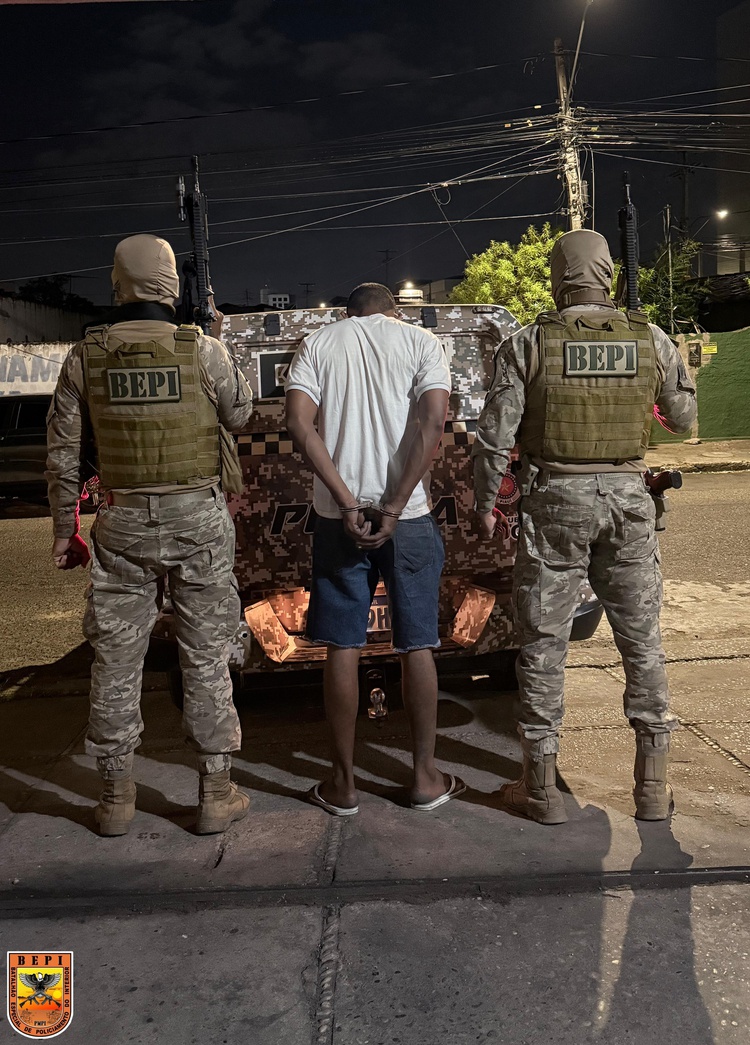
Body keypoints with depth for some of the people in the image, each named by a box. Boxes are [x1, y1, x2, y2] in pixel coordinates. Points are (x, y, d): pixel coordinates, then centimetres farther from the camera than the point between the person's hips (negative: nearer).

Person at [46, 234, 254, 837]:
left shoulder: (85, 356, 0)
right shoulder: (203, 350, -7)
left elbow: (64, 454, 3)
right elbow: (242, 418, 8)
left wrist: (65, 529, 12)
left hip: (123, 523, 2)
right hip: (199, 519, -1)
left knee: (116, 659, 11)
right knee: (206, 657, 7)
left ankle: (117, 795, 22)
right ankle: (216, 793, 16)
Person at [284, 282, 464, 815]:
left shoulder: (317, 343, 9)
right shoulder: (421, 341, 6)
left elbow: (299, 423, -7)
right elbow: (433, 424, -9)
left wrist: (347, 502, -10)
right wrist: (394, 507, -12)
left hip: (338, 514, 1)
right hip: (409, 516, 0)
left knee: (343, 649, 7)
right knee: (418, 646, 10)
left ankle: (343, 783, 18)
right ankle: (426, 777, 20)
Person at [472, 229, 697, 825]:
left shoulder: (527, 345, -5)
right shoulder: (651, 339, 2)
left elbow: (494, 437, -7)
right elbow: (684, 418, 15)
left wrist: (484, 503, 7)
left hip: (555, 499, -2)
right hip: (628, 496, 2)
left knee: (543, 643, 7)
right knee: (642, 640, 12)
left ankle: (541, 787, 16)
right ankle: (653, 786, 20)